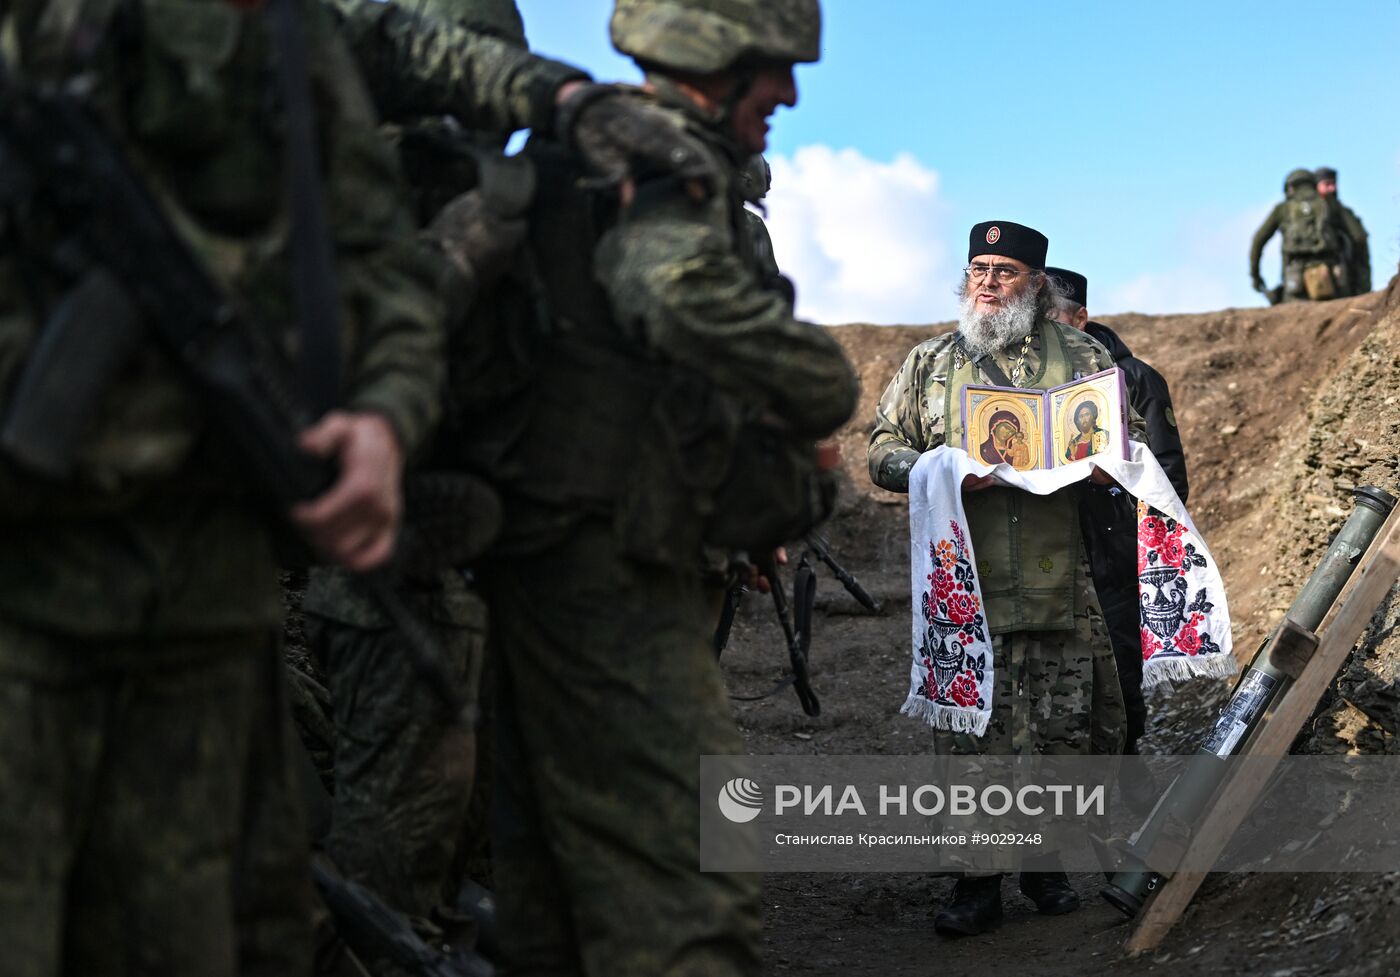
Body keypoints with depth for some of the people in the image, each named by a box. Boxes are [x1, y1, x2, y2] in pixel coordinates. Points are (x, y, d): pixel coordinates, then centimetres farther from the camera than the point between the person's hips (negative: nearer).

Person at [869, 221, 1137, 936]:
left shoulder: (1082, 357, 12)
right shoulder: (930, 362, 13)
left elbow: (1132, 435, 16)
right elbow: (883, 448, 11)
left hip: (1062, 582, 1)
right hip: (965, 587, 0)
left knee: (1066, 728, 4)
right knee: (970, 731, -2)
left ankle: (1046, 860, 23)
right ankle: (977, 883, 8)